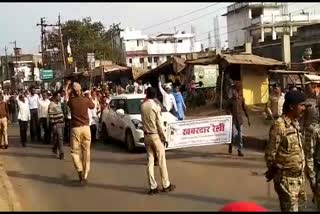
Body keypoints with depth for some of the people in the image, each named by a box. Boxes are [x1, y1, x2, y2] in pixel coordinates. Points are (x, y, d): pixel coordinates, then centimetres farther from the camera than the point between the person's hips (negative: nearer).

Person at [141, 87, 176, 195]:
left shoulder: (143, 106, 1)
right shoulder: (156, 107, -13)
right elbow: (159, 124, -13)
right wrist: (164, 138, -6)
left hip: (147, 136, 5)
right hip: (156, 136, -5)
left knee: (150, 161, 6)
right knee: (162, 161, 4)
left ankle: (153, 187, 8)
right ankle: (166, 185, 11)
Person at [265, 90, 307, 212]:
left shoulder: (295, 123, 8)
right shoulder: (279, 126, -21)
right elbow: (270, 153, -16)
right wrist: (272, 172, -3)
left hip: (299, 176, 9)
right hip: (286, 178, -9)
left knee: (301, 206, 21)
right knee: (291, 208, -3)